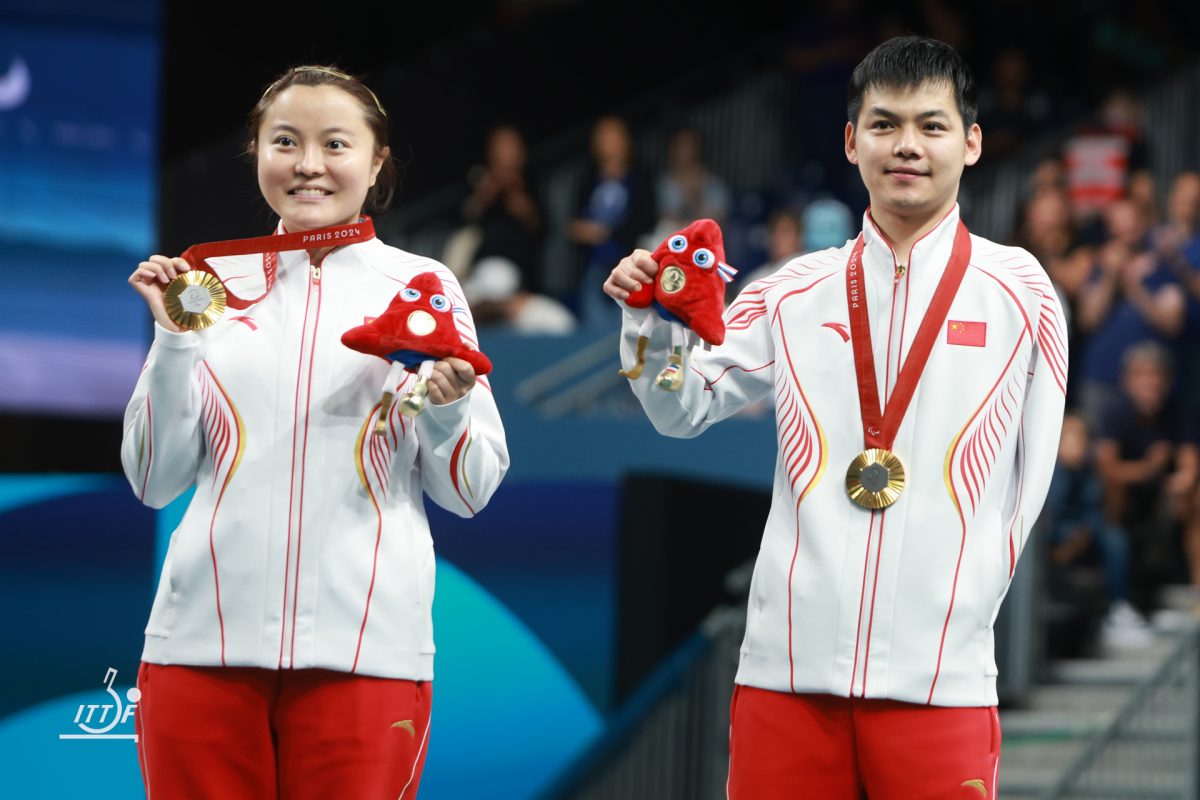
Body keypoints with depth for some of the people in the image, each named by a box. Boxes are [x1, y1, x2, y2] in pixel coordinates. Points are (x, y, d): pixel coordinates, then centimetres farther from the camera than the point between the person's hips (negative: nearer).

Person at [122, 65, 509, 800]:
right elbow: (155, 483, 8)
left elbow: (470, 491, 7)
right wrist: (174, 339, -3)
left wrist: (448, 410, -13)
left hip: (365, 648, -1)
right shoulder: (214, 283, 9)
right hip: (205, 640, 1)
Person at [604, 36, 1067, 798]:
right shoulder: (798, 293, 10)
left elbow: (1030, 476, 7)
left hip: (939, 679, -2)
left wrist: (964, 597, 6)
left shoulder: (1018, 291, 4)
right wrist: (652, 324, -9)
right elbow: (684, 408, 10)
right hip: (786, 668, 2)